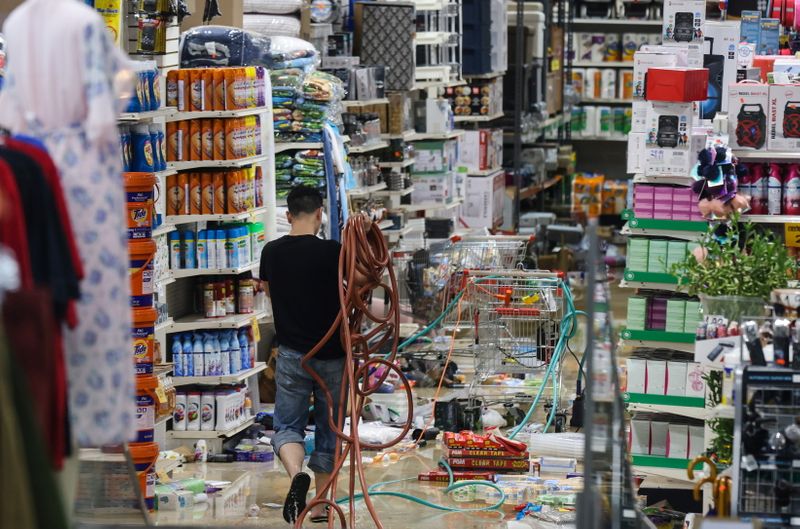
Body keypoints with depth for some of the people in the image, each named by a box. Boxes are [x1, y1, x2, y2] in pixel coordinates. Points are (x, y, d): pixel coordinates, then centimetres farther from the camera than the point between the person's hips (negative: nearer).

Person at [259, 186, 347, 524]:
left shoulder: (271, 253, -1)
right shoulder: (333, 252, -13)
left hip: (292, 355, 1)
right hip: (331, 356, -1)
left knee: (287, 426, 7)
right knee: (328, 432, 12)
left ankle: (297, 474, -24)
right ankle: (319, 506, 18)